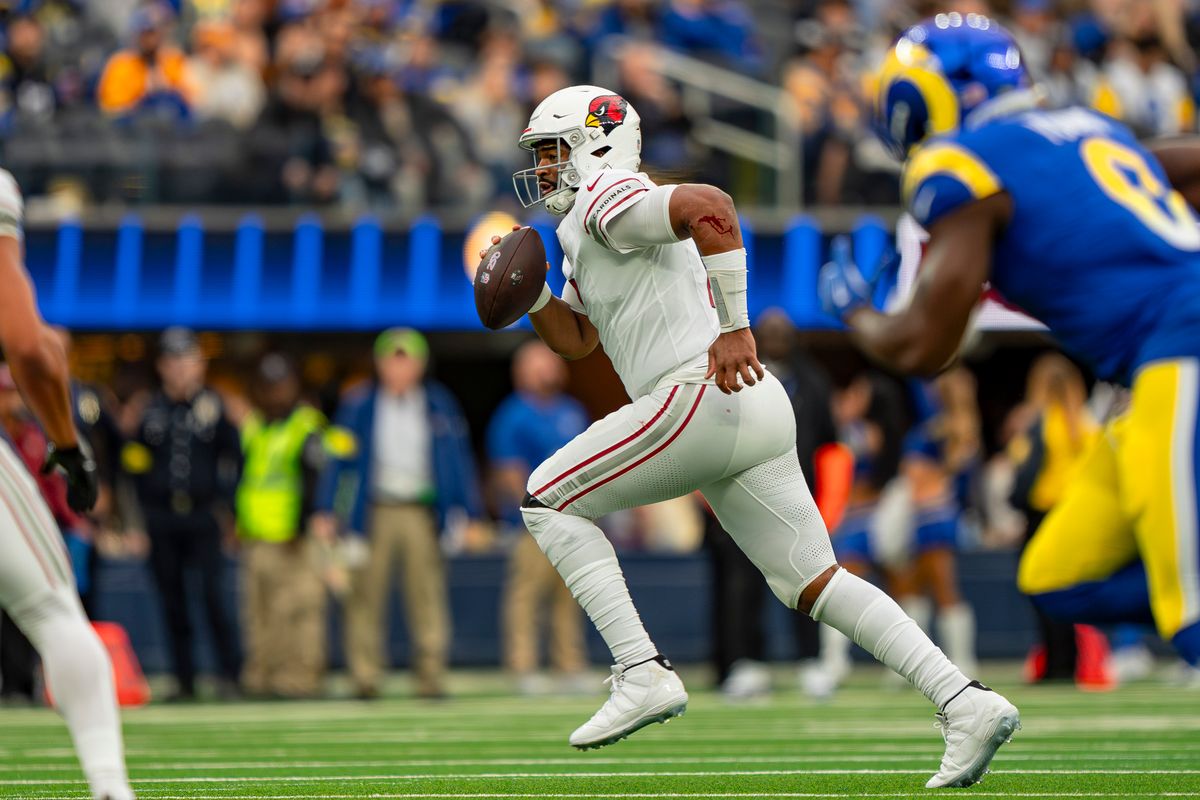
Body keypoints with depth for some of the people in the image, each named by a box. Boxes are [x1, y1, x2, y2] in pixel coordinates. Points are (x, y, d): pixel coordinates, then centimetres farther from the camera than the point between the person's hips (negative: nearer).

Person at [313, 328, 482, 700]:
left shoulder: (440, 405, 9)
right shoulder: (359, 406, 5)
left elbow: (459, 458, 12)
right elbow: (339, 457, 6)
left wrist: (467, 512, 7)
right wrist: (327, 511, -1)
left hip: (422, 512, 1)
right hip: (374, 512, -1)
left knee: (428, 595, -4)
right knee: (365, 596, -2)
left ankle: (431, 676, -1)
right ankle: (365, 676, 3)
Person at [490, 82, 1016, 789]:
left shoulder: (605, 199, -4)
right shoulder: (586, 230, 27)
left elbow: (709, 206, -23)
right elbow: (575, 340, 34)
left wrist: (735, 328, -24)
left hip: (703, 396, -10)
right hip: (755, 414, 10)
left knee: (551, 502, 1)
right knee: (811, 583, 10)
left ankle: (643, 673, -8)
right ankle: (967, 703, 1)